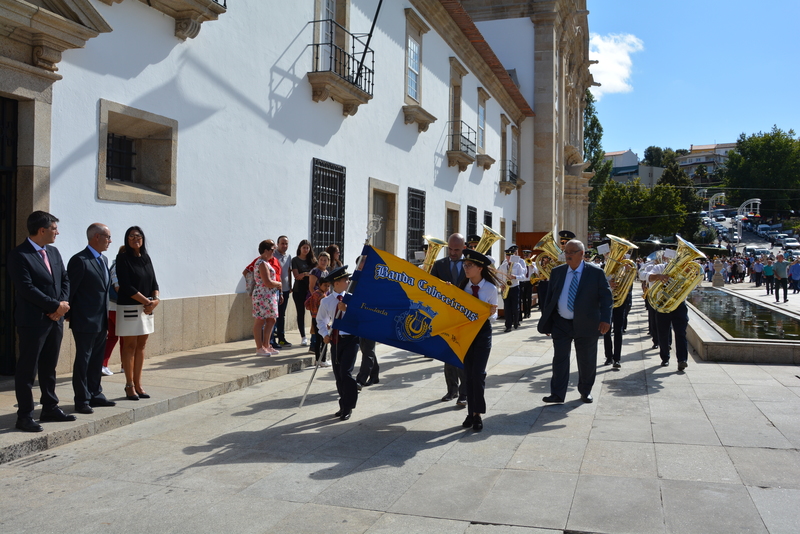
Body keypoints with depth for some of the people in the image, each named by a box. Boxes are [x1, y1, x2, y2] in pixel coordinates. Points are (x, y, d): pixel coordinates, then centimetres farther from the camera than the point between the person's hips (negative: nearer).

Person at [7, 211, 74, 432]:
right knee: (27, 370, 1)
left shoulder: (53, 252, 13)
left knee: (50, 367, 15)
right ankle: (24, 416, 8)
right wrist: (55, 305, -15)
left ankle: (50, 408, 25)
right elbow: (26, 288, -18)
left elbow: (64, 279, 13)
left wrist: (62, 304, -4)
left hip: (55, 319, 8)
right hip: (33, 321, -7)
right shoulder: (18, 256, -11)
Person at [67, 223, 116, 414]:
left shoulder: (104, 260, 14)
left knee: (97, 360, 15)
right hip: (85, 321, -8)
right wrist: (67, 315, -10)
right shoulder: (80, 260, -14)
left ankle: (95, 395, 25)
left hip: (101, 321, 8)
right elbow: (70, 290, -12)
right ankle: (82, 400, 8)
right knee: (83, 361, 1)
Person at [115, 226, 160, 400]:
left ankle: (137, 384, 14)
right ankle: (129, 385, 7)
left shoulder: (146, 258, 11)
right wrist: (146, 301, -14)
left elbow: (153, 281, 10)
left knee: (141, 345, 8)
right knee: (130, 345, 0)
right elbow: (126, 286, -14)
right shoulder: (123, 258, -6)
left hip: (147, 308, 6)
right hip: (129, 307, -6)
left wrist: (156, 299, -9)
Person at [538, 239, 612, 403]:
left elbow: (606, 297, -6)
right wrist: (546, 320, 7)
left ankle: (585, 391, 27)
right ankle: (557, 394, 6)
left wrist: (605, 319, -17)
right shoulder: (557, 272, 5)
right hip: (561, 323, 2)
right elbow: (550, 297, 10)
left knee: (587, 360, 10)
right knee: (560, 358, 1)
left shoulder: (596, 272, -5)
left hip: (586, 324, -2)